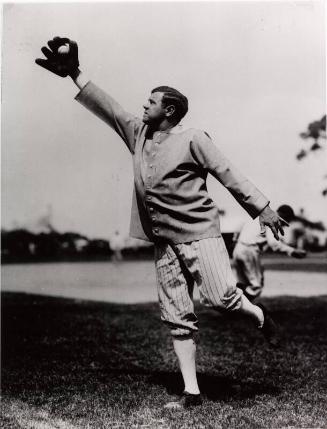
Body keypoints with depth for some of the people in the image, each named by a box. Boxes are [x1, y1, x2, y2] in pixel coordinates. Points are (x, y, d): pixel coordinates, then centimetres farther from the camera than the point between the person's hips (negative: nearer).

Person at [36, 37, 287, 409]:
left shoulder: (192, 140, -5)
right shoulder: (138, 134, 12)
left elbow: (230, 176, -5)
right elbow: (105, 107, 14)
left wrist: (263, 211, -7)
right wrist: (75, 74, 11)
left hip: (199, 233, -5)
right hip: (163, 242, 5)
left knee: (220, 297, -16)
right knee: (177, 317, 4)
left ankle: (259, 317, 17)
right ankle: (191, 392, 10)